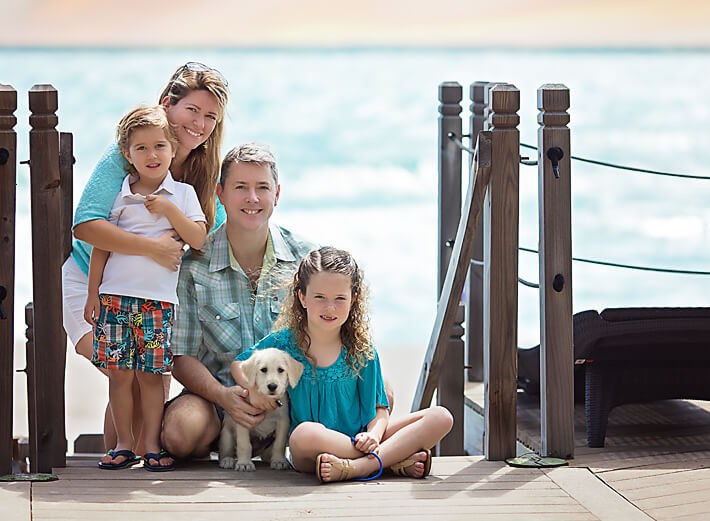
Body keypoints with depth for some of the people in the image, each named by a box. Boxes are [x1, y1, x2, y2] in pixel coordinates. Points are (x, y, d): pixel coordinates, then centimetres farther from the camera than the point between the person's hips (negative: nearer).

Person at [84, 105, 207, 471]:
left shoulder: (182, 194, 8)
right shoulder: (119, 195, 8)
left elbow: (198, 239, -2)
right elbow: (100, 245, 8)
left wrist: (170, 210, -11)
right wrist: (93, 294, 4)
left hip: (159, 299, -1)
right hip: (115, 294, 1)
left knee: (151, 374, 0)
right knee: (120, 373, 1)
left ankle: (152, 444, 6)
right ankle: (123, 445, 8)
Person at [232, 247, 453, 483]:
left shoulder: (361, 349, 2)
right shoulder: (284, 342, 1)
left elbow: (379, 410, 2)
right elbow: (239, 363, 15)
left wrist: (373, 435, -20)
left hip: (357, 441, 3)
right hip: (310, 453, -3)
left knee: (441, 417, -14)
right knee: (307, 433, -42)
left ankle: (359, 466, -32)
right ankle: (397, 461, -27)